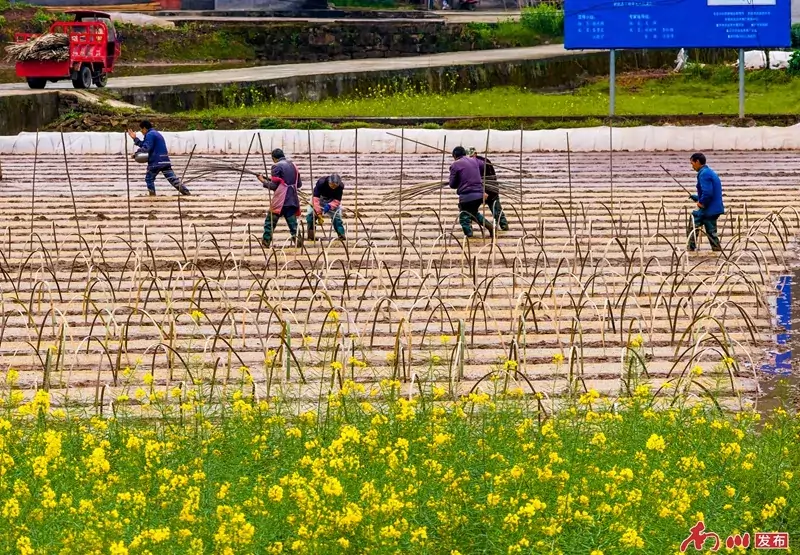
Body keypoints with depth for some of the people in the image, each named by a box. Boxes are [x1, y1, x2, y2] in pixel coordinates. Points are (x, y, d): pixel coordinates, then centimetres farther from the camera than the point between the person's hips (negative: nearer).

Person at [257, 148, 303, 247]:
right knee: (292, 222, 4)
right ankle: (297, 238, -11)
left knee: (270, 222, 6)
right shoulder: (293, 165, 14)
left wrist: (263, 181, 6)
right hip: (293, 200, 6)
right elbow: (299, 184, 20)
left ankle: (266, 241, 7)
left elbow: (273, 186, -9)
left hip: (280, 201, -6)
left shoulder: (277, 167, -6)